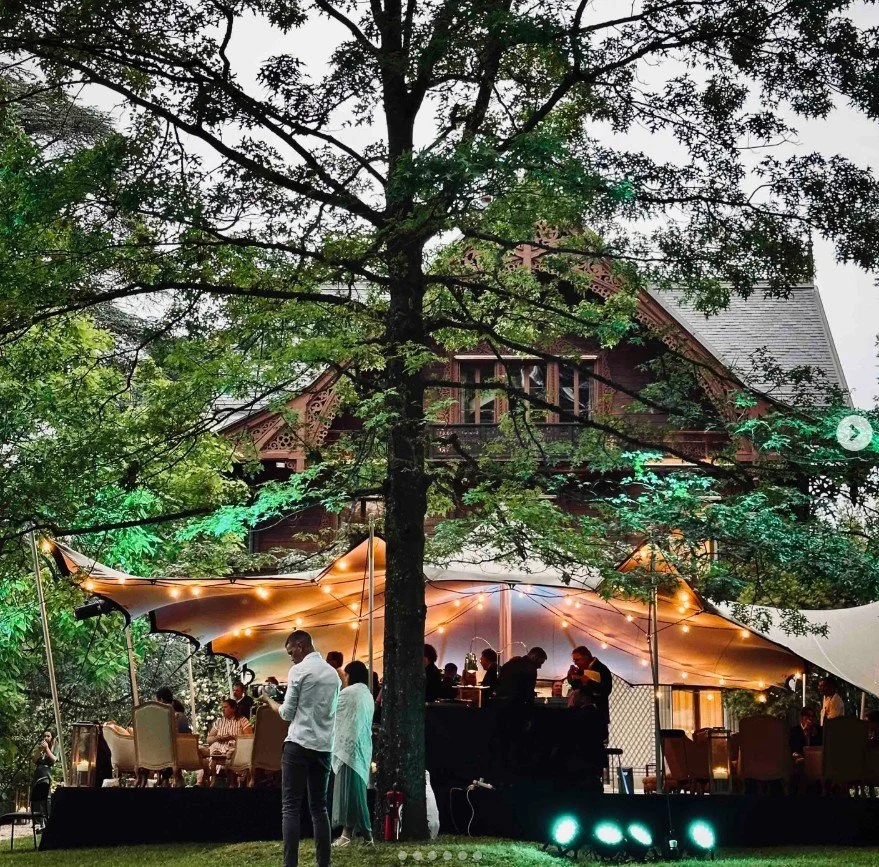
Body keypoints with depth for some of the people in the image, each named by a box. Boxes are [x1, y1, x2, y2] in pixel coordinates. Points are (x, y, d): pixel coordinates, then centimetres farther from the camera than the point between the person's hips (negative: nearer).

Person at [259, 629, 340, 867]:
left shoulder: (299, 671, -6)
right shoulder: (332, 673, 13)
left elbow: (287, 713, -3)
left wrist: (269, 700, 13)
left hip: (299, 745, -6)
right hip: (324, 746, 6)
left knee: (290, 807, -4)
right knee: (319, 807, 10)